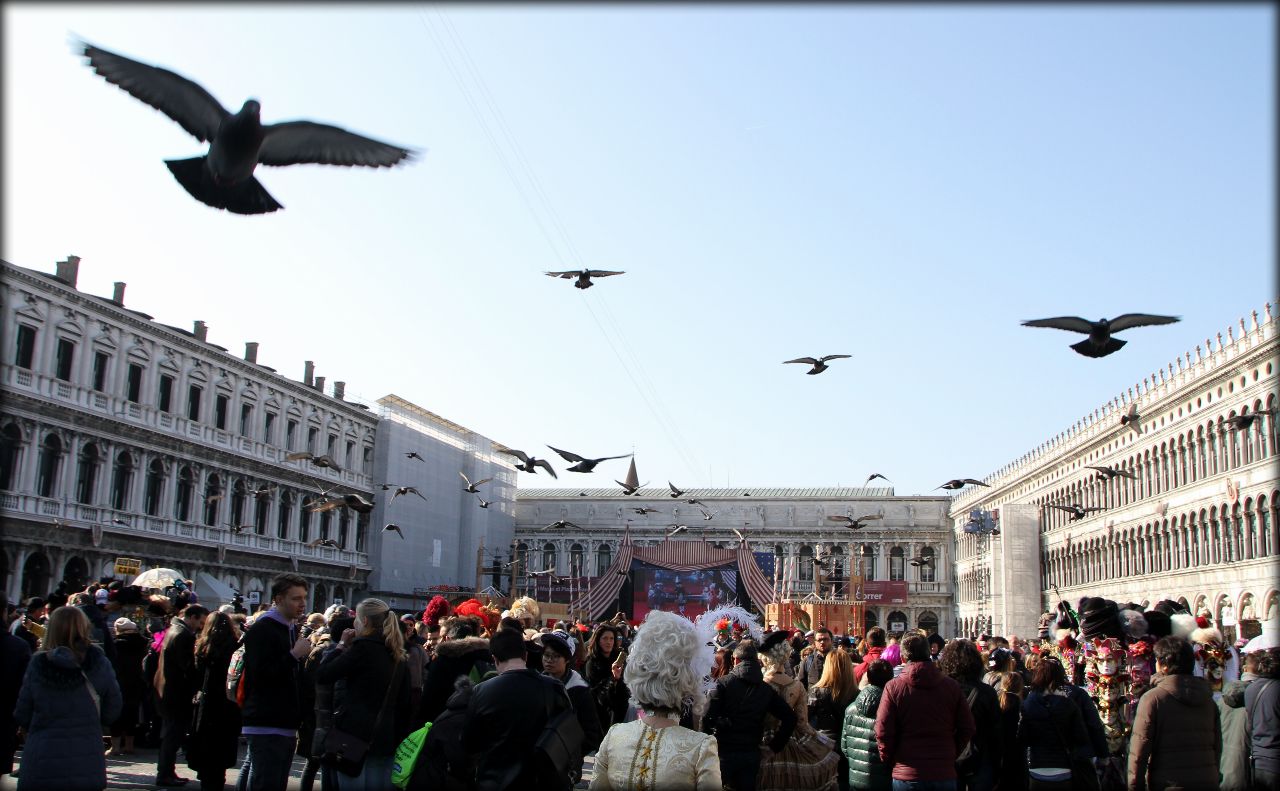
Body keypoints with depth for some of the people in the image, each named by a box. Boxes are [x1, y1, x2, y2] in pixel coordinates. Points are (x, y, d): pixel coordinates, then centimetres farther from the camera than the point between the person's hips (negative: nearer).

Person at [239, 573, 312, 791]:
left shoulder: (292, 629, 18)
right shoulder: (262, 629, -11)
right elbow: (260, 674, -21)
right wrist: (294, 655, -21)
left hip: (285, 725, 10)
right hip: (265, 726, -9)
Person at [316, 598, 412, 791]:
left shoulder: (363, 647, -10)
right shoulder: (398, 655, 12)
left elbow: (322, 676, -9)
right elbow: (405, 700, 14)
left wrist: (341, 645, 2)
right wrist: (400, 735, 18)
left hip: (356, 732, -6)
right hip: (386, 736, 6)